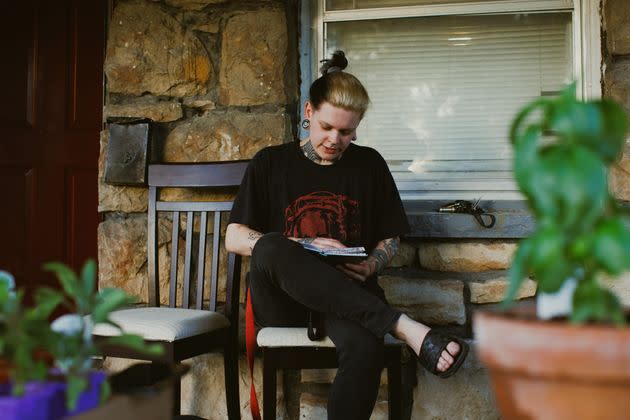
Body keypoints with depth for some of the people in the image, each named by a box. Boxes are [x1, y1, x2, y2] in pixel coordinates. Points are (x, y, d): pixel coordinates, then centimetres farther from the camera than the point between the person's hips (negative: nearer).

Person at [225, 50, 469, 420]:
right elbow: (234, 238, 4)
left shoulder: (369, 164, 14)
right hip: (284, 301, 0)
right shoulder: (271, 163, 10)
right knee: (270, 248, -37)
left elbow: (391, 239, 17)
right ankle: (405, 327, -40)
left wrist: (370, 267, -7)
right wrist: (303, 248, -11)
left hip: (348, 296, 0)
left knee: (365, 346, -39)